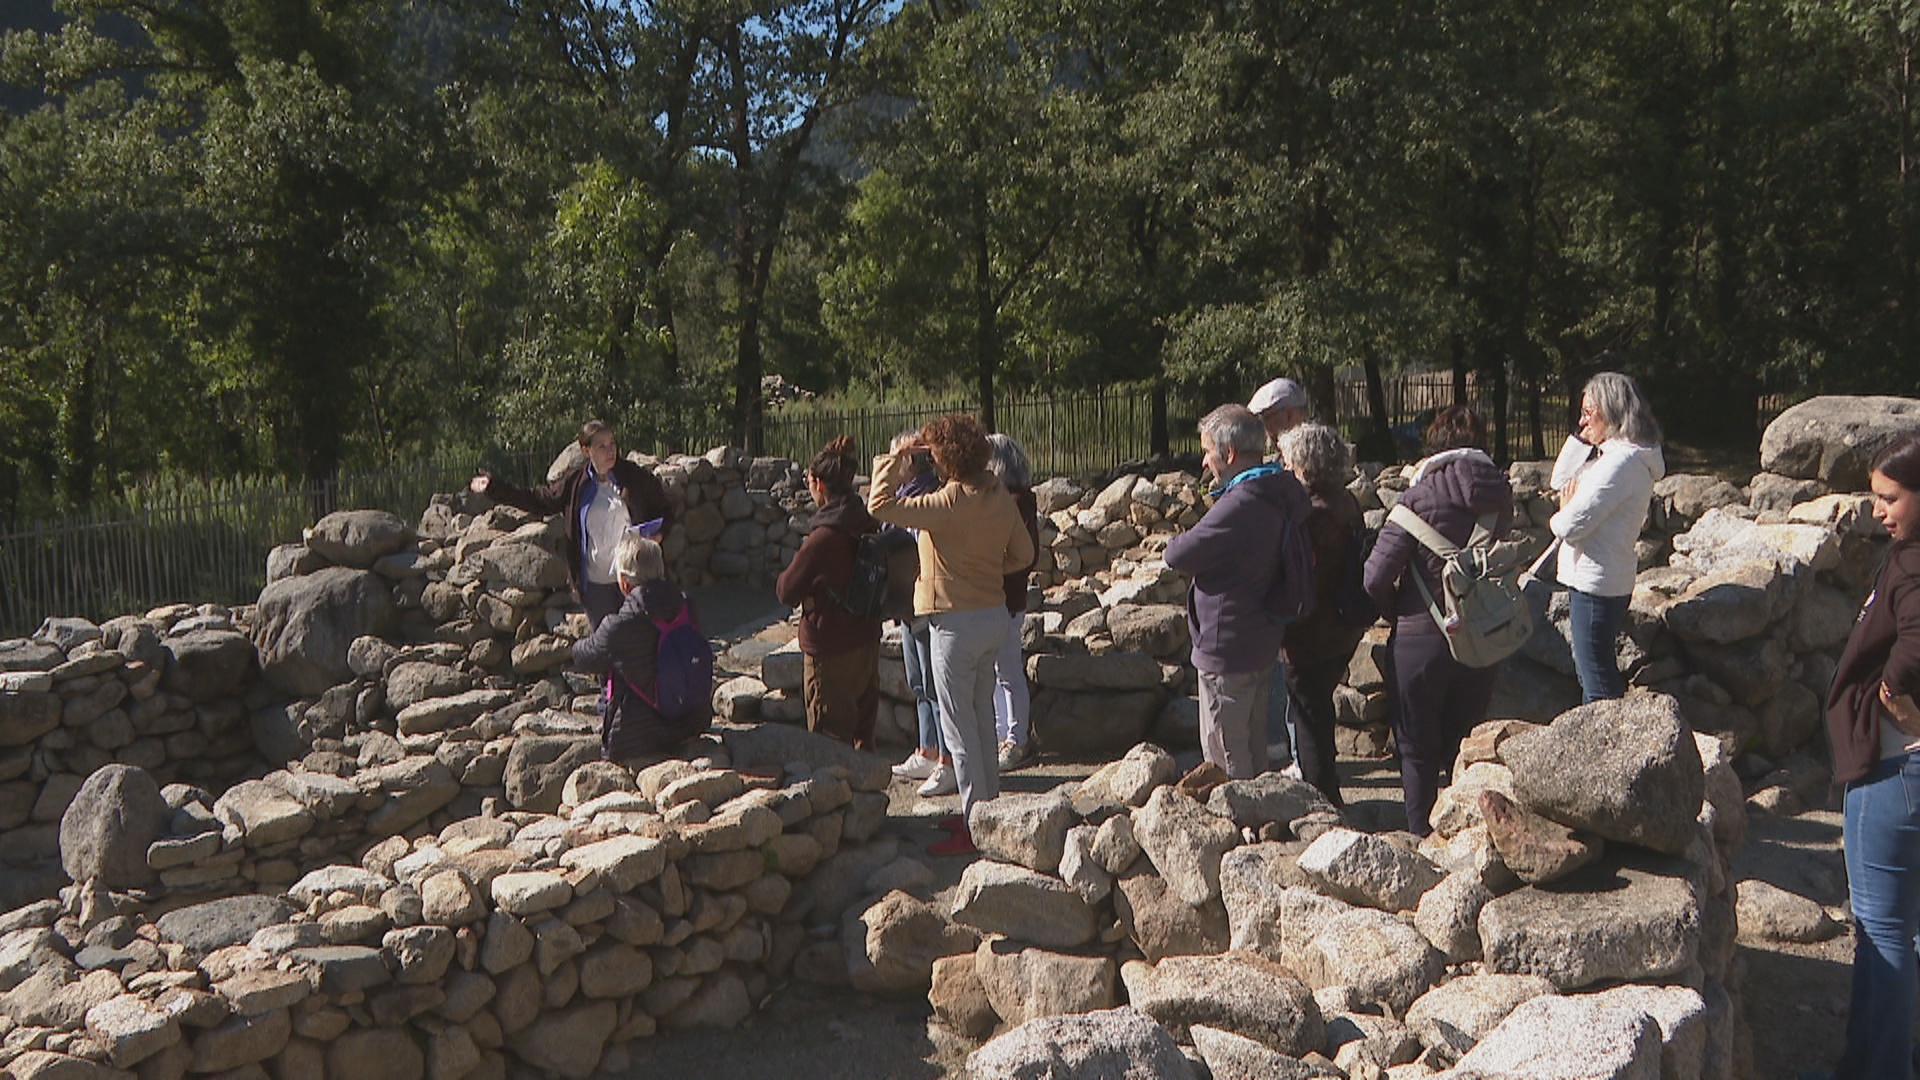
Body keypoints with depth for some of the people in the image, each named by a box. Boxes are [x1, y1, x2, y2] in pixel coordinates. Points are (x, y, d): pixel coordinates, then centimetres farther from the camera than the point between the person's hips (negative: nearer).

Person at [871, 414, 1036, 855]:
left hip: (957, 623, -8)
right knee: (982, 718, 20)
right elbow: (1023, 554, 11)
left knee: (958, 726, 1)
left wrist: (894, 461, -10)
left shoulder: (948, 504, -22)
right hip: (995, 616, 8)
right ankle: (987, 805, 31)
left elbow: (880, 505, -21)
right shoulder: (1001, 498, 2)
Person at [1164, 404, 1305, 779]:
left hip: (1226, 646, -10)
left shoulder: (1240, 505, -25)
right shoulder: (1279, 495, 6)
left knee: (1224, 754, 2)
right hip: (1263, 641, 10)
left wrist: (1175, 541, 0)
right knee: (1253, 748, 20)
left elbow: (1179, 555, -21)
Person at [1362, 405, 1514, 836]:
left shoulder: (1422, 496, -16)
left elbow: (1376, 577, -15)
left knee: (1418, 753, 10)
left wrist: (1397, 612, 3)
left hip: (1422, 639, -4)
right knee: (1465, 749, 19)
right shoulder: (1500, 496, -3)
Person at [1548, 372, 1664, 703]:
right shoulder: (1612, 455, 11)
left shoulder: (1621, 462, -20)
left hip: (1596, 583, -10)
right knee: (1591, 672, 19)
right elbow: (1560, 480, 19)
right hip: (1590, 579, 10)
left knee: (1597, 682, -2)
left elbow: (1570, 527, -24)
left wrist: (1560, 516, 0)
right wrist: (1580, 439, 7)